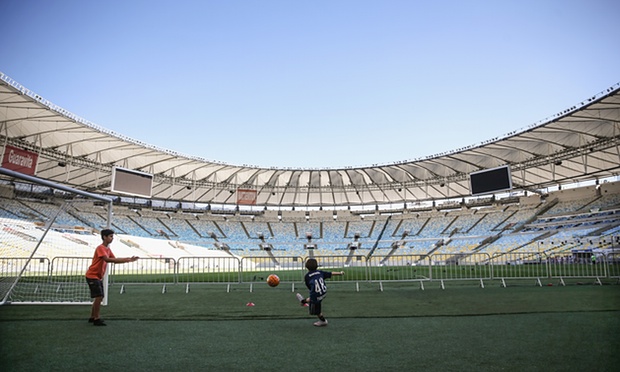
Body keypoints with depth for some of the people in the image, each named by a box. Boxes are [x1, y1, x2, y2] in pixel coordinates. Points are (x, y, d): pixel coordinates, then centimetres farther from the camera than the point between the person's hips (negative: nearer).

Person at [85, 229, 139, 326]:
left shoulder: (108, 249, 10)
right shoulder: (101, 248, -18)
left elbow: (115, 260, 10)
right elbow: (107, 259, -34)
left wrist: (128, 259, -4)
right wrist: (126, 260, -40)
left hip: (98, 277, 9)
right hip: (92, 276, -9)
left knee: (99, 297, 13)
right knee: (99, 297, -11)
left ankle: (92, 317, 25)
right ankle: (96, 319, -2)